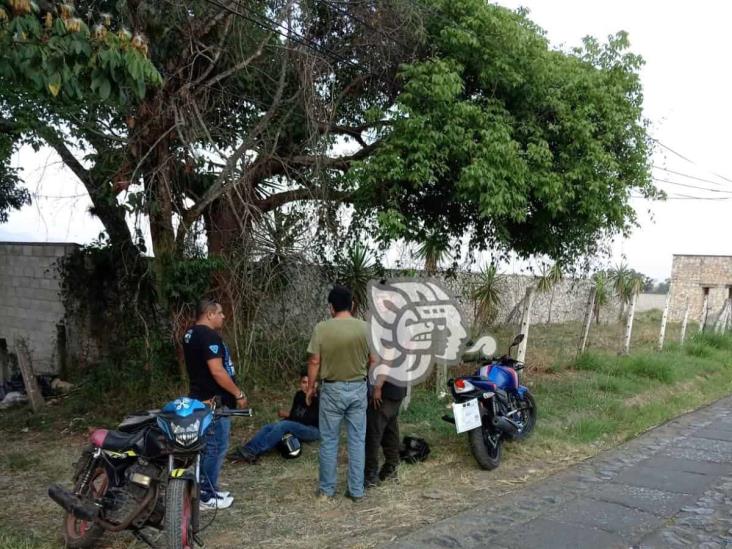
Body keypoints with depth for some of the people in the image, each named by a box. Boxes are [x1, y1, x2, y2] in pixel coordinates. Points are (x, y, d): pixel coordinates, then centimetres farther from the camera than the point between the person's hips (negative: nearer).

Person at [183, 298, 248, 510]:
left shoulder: (191, 334, 13)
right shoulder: (209, 336, -19)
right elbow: (217, 371, -25)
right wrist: (238, 394, -16)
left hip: (201, 399, 11)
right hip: (215, 401, -11)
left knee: (208, 447, 17)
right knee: (216, 448, -3)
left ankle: (207, 489, 25)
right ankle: (206, 496, 5)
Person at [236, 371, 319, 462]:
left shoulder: (316, 399, -14)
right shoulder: (299, 395, 7)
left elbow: (309, 420, -20)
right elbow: (294, 412, 14)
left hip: (313, 430, -7)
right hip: (297, 427, 7)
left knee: (283, 425, -30)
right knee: (268, 427, -13)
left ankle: (254, 452, -35)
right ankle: (247, 450, -30)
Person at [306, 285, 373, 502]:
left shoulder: (321, 328, -12)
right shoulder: (365, 328, -6)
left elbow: (314, 362, -8)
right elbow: (372, 360, 2)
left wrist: (310, 387, 6)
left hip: (332, 389, -2)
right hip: (358, 388, 2)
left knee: (329, 441, 10)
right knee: (357, 440, 10)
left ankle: (327, 489, 19)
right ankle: (356, 490, 16)